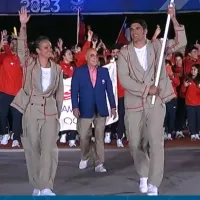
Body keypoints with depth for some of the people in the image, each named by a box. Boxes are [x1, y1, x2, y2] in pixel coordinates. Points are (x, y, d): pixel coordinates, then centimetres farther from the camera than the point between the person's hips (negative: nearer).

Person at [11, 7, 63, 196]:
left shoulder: (57, 69, 6)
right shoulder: (29, 64, 1)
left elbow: (59, 92, 11)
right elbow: (21, 48, -13)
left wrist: (58, 113, 9)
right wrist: (23, 26, -24)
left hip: (50, 111, 1)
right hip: (31, 111, -1)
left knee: (49, 148, -6)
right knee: (32, 149, 4)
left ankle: (46, 187, -3)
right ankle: (37, 186, 15)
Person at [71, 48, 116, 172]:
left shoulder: (104, 71, 5)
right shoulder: (79, 72, -1)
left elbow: (109, 89, 6)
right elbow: (74, 91, -3)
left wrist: (113, 106, 3)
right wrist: (75, 107, -12)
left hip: (101, 110, 1)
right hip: (85, 110, -1)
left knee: (100, 137, 3)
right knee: (84, 137, 6)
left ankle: (99, 164, 8)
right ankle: (85, 158, 31)